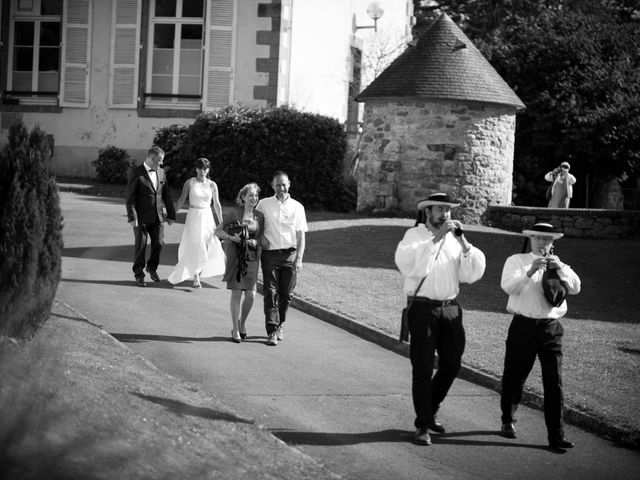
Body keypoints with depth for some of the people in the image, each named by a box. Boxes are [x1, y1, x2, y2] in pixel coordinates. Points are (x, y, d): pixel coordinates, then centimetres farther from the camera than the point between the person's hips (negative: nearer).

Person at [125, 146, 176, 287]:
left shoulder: (161, 172, 8)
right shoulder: (136, 173, -9)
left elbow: (166, 194, 13)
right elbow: (129, 197, -11)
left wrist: (171, 213, 12)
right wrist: (132, 217, -18)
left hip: (157, 216, 5)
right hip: (141, 217, -5)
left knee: (158, 243, 4)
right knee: (140, 245, 2)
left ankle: (152, 267, 30)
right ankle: (139, 274, 15)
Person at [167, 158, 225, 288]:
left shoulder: (212, 185, 4)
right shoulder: (189, 183, -2)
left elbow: (216, 204, 9)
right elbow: (181, 200, 3)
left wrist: (221, 222, 9)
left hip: (207, 217, 2)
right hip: (193, 217, -2)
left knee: (210, 247, -3)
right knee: (194, 248, -6)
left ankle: (200, 271, 23)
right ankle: (196, 279, -3)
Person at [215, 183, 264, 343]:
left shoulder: (260, 216, 6)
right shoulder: (235, 213, -4)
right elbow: (218, 231, 2)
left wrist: (255, 242, -8)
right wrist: (231, 237, -14)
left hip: (252, 257, 3)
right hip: (236, 256, -3)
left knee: (251, 295, -1)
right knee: (236, 293, -1)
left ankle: (242, 323, 25)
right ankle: (235, 329, 10)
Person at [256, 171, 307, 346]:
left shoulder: (297, 207, 7)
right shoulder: (264, 204, 6)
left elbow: (301, 235, 6)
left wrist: (299, 258, -4)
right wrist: (260, 237, -3)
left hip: (290, 254, 1)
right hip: (270, 253, -1)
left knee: (286, 294, 4)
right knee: (271, 293, -6)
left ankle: (279, 325, 25)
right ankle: (272, 332, -6)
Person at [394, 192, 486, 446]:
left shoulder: (454, 238, 9)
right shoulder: (414, 235, -4)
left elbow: (472, 274, 1)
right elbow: (409, 265, -25)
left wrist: (463, 242, -10)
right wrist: (436, 239, -26)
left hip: (450, 308, 5)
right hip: (423, 309, -5)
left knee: (451, 365, 13)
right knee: (423, 368, -1)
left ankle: (431, 412, 34)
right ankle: (422, 425, 8)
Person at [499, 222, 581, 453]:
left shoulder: (559, 265, 13)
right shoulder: (516, 261, 6)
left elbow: (575, 288, -3)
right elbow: (508, 286, -12)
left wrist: (560, 268, -18)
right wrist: (530, 272, -26)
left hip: (551, 328, 1)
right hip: (523, 326, -1)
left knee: (554, 382, -5)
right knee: (514, 377, 10)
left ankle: (556, 436, -5)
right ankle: (507, 421, 33)